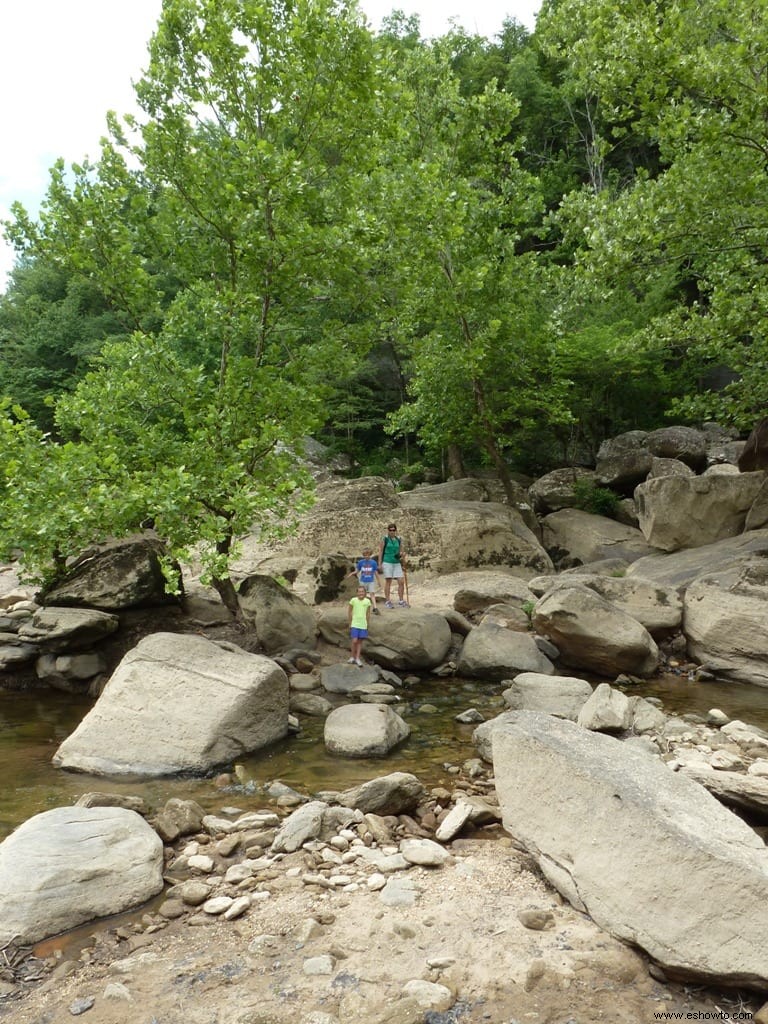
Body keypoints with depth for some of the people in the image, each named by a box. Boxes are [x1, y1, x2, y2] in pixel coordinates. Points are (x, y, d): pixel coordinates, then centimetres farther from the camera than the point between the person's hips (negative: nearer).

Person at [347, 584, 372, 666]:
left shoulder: (367, 601, -2)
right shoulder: (353, 600, -8)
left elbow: (368, 613, 9)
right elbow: (349, 612, 2)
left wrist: (368, 624, 12)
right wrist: (349, 623, 5)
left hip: (363, 625, 2)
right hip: (354, 624, -2)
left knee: (360, 641, 8)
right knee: (354, 641, -9)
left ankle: (357, 658, 18)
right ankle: (352, 657, 11)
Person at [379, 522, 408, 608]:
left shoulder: (399, 540, 9)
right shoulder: (385, 539, -1)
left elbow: (401, 551, 15)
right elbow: (381, 552, 0)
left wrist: (402, 554, -8)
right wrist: (380, 564, -4)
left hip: (397, 563, 4)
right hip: (387, 562, -4)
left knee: (401, 582, 0)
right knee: (388, 582, 0)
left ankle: (401, 600, 12)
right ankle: (387, 601, 8)